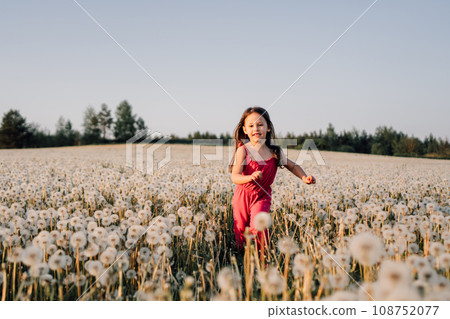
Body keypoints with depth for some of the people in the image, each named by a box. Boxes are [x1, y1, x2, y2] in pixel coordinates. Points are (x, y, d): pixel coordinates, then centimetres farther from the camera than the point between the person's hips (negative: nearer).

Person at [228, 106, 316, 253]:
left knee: (258, 227, -20)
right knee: (241, 229, 10)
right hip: (242, 195, 0)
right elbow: (235, 177, -24)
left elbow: (292, 166, 9)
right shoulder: (243, 150, -14)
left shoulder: (275, 152, -6)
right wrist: (250, 177, -44)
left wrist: (304, 177, -10)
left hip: (262, 197, 0)